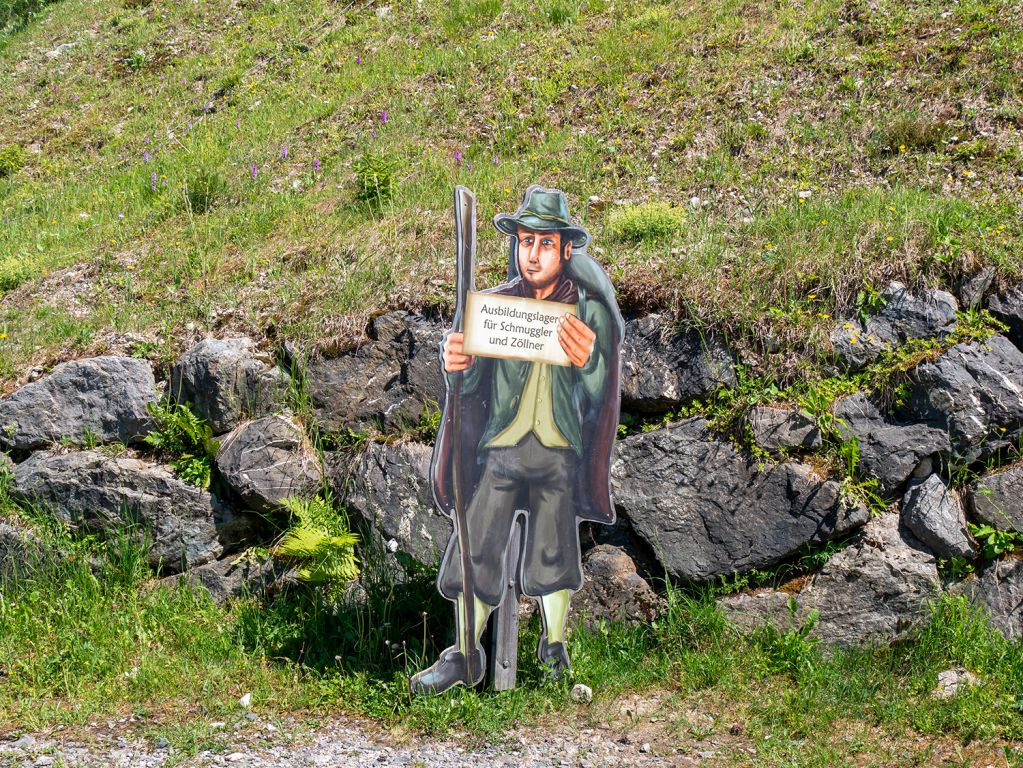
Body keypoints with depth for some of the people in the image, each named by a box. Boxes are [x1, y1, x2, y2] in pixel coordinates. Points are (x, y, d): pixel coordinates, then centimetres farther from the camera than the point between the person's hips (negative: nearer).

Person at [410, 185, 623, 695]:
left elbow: (597, 396, -8)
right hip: (499, 447, 1)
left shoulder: (590, 312, 1)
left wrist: (587, 361, -31)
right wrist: (458, 364, -27)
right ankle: (465, 657, 10)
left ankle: (555, 645, 23)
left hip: (558, 452, -1)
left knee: (554, 552, 4)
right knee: (477, 549, -1)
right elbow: (471, 386, -2)